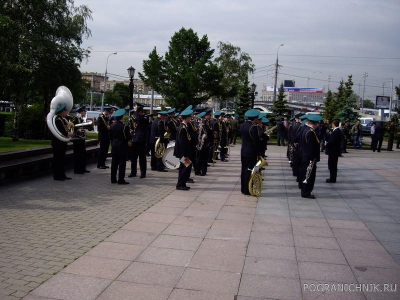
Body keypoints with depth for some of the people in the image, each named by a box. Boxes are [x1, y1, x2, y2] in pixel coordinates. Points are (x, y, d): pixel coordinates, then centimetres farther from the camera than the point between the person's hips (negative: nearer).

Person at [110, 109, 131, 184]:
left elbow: (110, 136, 10)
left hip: (114, 146, 6)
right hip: (122, 146, -6)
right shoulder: (124, 126, -16)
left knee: (114, 162, 11)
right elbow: (128, 137, -14)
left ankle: (113, 179, 16)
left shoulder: (112, 125, 3)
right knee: (122, 163, -1)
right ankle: (121, 180, -1)